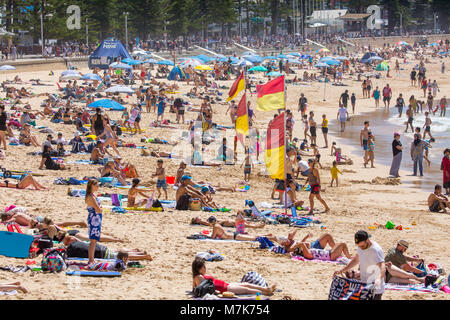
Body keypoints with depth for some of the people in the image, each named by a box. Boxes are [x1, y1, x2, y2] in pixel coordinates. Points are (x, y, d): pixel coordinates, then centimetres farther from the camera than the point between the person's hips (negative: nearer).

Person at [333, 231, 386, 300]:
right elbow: (355, 260, 20)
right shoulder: (361, 247, 3)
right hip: (364, 287, 8)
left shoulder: (376, 250, -24)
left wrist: (379, 279, -54)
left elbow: (383, 267, -35)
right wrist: (342, 270, 12)